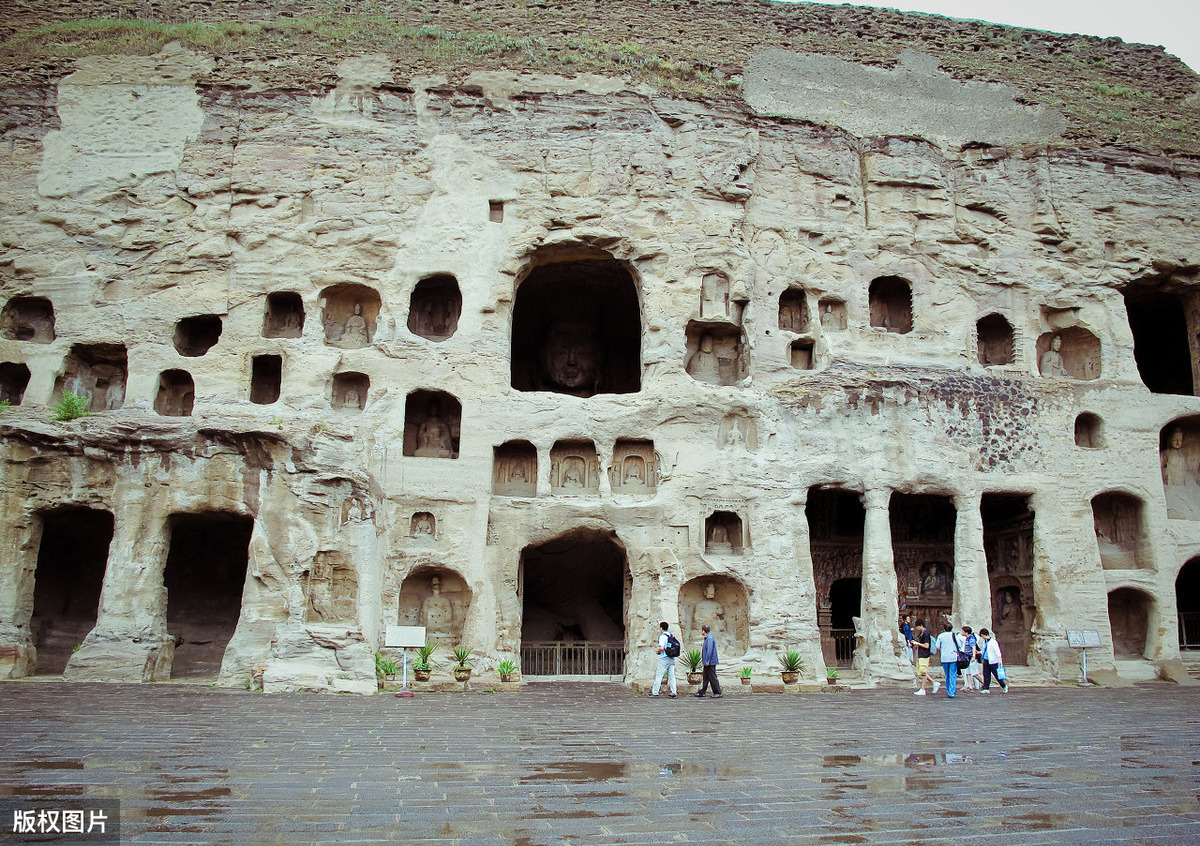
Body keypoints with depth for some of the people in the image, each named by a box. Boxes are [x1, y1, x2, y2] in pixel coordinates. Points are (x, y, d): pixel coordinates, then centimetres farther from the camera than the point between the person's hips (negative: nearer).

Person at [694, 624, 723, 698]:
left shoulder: (710, 638, -18)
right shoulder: (707, 638, 15)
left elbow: (709, 651, -23)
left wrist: (707, 661, -22)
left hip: (710, 662, -11)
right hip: (707, 663, 11)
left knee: (712, 678, -6)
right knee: (706, 678, 14)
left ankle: (718, 693, -2)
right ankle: (702, 692, 19)